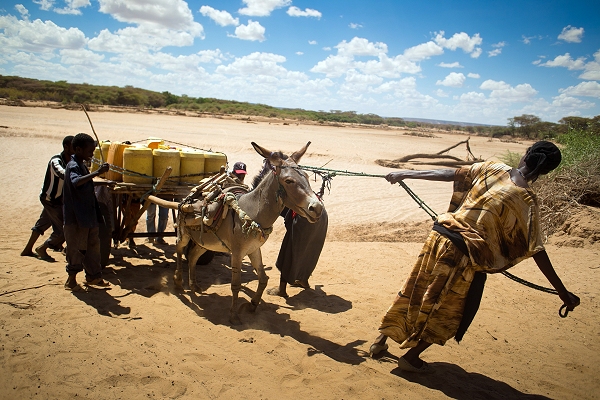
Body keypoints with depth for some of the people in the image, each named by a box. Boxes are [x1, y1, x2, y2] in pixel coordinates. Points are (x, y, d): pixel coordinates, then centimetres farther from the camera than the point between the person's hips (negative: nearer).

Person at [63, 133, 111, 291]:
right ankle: (71, 279, 17)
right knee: (76, 248, 2)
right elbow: (76, 182, -40)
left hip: (89, 215, 9)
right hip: (76, 218, -9)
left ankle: (93, 276, 24)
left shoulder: (81, 165, 13)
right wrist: (97, 172, -45)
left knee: (93, 244, 13)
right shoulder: (73, 166, -17)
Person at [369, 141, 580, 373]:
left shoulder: (492, 169, 0)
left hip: (440, 236, 4)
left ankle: (381, 340, 31)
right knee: (446, 311, 18)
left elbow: (447, 174, 2)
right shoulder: (527, 200, -9)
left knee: (415, 290, 19)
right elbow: (536, 251, -10)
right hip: (466, 254, -4)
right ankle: (411, 357, 27)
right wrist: (562, 291, -4)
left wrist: (405, 174, 11)